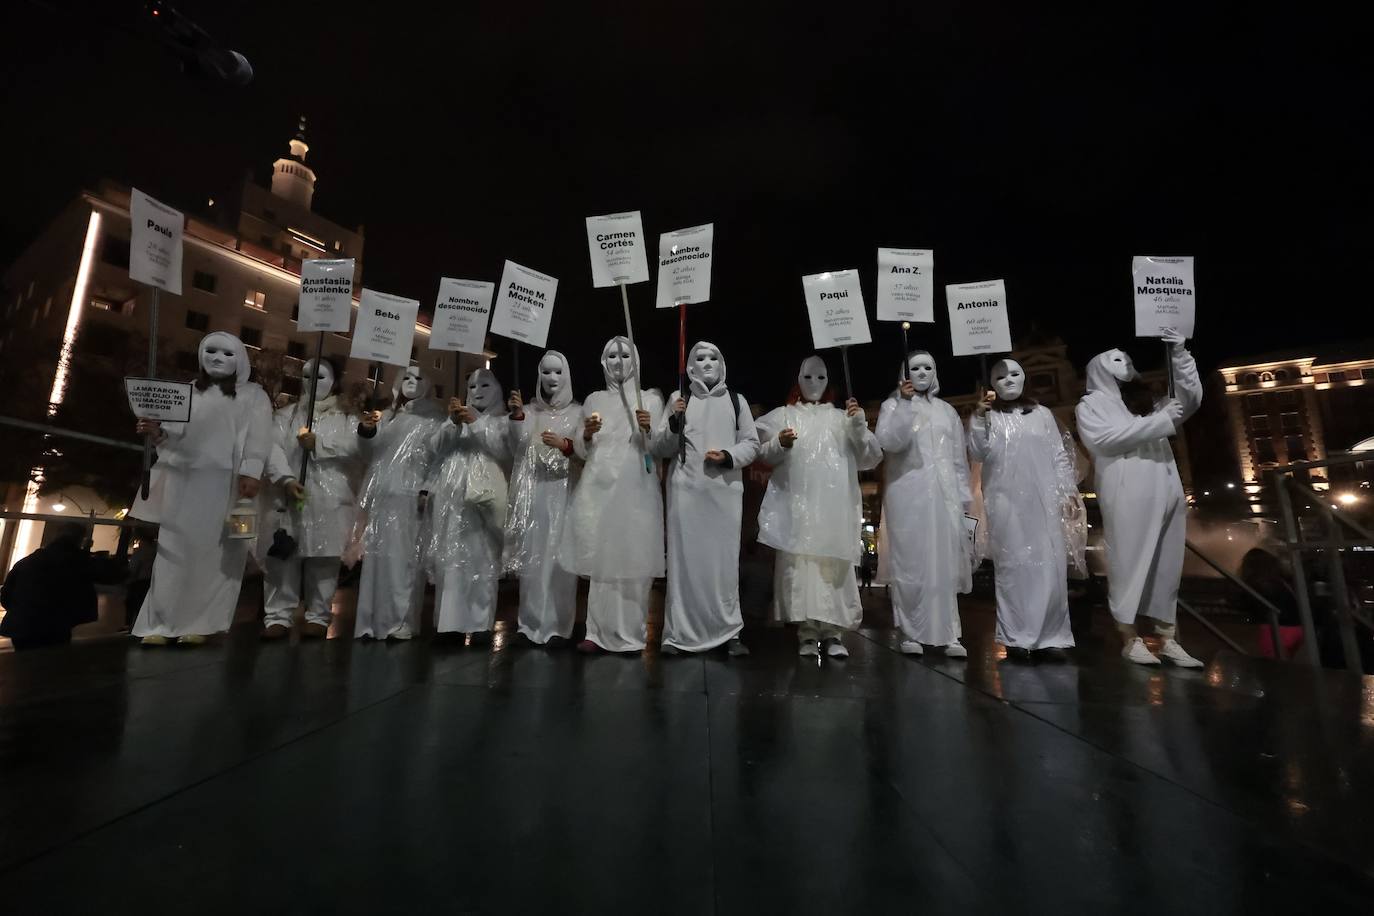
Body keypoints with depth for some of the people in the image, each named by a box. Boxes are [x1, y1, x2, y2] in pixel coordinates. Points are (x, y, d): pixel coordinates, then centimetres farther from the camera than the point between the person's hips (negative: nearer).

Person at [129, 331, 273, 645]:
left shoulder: (253, 396, 10)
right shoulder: (187, 392, 21)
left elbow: (257, 437, -3)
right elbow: (175, 433, 11)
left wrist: (250, 473, -17)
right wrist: (157, 433, -13)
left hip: (225, 483, -3)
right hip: (183, 481, 4)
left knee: (211, 552, -4)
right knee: (173, 550, 1)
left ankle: (198, 624, 0)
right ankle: (159, 623, 4)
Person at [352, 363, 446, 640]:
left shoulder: (433, 418, 6)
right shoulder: (387, 415, 21)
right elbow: (371, 455, 19)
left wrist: (427, 490, -15)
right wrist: (366, 432, -1)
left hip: (408, 497, -5)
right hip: (379, 494, 5)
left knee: (402, 558, -8)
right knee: (375, 556, 4)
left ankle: (401, 621, -5)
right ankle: (373, 620, 10)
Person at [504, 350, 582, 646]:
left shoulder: (578, 412, 8)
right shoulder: (529, 410, 13)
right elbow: (517, 449, -2)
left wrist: (565, 445, -19)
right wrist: (517, 416, -14)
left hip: (563, 491, -2)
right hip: (532, 491, 2)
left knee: (559, 555, -6)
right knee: (531, 555, 0)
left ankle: (557, 625, 2)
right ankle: (532, 622, 11)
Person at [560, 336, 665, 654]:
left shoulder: (651, 398, 8)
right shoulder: (594, 399, 14)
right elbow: (582, 451, 13)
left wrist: (647, 430, -16)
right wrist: (587, 433, -6)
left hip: (636, 489, -2)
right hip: (598, 488, 2)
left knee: (633, 558, -3)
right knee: (600, 559, -1)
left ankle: (629, 633, 7)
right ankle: (599, 631, 7)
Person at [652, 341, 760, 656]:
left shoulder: (736, 400, 14)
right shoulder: (679, 398, 11)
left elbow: (751, 444, 12)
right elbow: (660, 448, 8)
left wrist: (728, 456, -7)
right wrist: (674, 421, -10)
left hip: (725, 490, 1)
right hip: (686, 490, -1)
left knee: (724, 559, 0)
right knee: (684, 558, -2)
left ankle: (730, 632, 8)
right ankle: (678, 633, 4)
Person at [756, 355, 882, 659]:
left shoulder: (842, 417, 17)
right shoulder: (783, 415, 14)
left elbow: (872, 457, 10)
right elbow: (764, 454, 7)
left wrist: (859, 424, -5)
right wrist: (779, 444, -14)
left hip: (835, 504, 1)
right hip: (797, 502, -1)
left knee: (834, 563, -4)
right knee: (799, 561, -7)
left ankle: (832, 631, 3)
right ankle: (806, 630, 0)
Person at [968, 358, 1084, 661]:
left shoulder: (1042, 414, 17)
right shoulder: (988, 416, 11)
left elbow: (1059, 455, 14)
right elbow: (979, 453, -3)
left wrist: (1069, 490, 4)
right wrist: (979, 417, -13)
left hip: (1044, 500, 2)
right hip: (1006, 502, -2)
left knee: (1050, 566, -2)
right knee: (1013, 566, -4)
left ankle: (1051, 636, 5)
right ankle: (1016, 636, -1)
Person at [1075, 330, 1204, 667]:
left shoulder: (1146, 403, 24)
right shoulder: (1091, 404, 7)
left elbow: (1191, 397, 19)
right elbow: (1104, 438, -9)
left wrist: (1179, 354, 10)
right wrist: (1159, 422, -11)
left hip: (1165, 493, 6)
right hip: (1127, 497, -6)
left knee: (1167, 566, 7)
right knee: (1129, 565, -4)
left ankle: (1169, 639, 14)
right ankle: (1130, 638, 2)